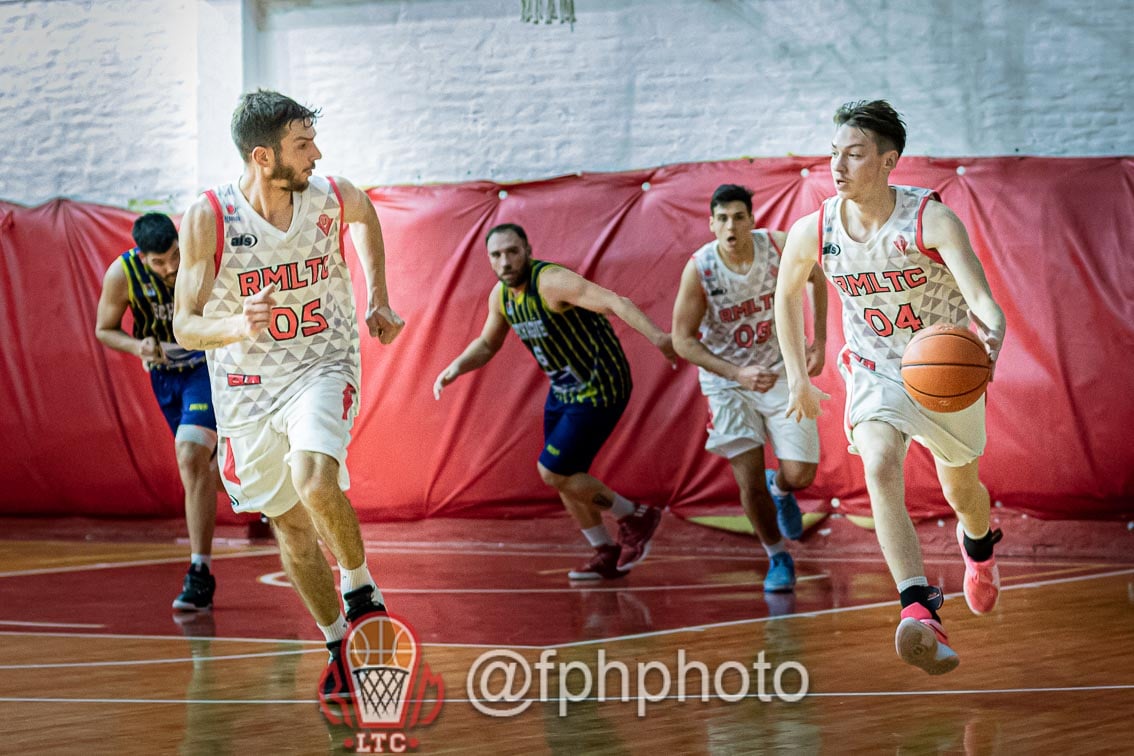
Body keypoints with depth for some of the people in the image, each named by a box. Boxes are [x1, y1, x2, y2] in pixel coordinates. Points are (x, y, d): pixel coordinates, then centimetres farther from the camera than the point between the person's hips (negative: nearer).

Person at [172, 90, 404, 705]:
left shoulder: (333, 197, -10)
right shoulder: (209, 218, -17)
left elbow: (366, 217, 17)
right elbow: (185, 327, -13)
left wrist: (378, 300, 11)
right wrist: (236, 326, -35)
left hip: (323, 368, -1)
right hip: (248, 386, 1)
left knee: (315, 481, -29)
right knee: (291, 526, 10)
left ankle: (359, 584, -4)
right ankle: (339, 647, 28)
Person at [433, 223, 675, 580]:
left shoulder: (551, 281, -25)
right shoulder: (501, 294, 1)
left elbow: (615, 302, -36)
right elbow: (487, 344, 18)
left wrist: (657, 336, -49)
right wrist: (457, 367, -1)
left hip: (599, 388, -9)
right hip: (563, 389, 9)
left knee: (553, 472, -8)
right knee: (564, 477, 12)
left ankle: (636, 517, 9)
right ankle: (607, 554, 28)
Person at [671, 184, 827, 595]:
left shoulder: (779, 247, -16)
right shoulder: (699, 269, -20)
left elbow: (817, 278, 6)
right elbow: (682, 340, -15)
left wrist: (819, 341, 0)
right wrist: (738, 374, -25)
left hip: (781, 370, 1)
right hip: (727, 380, -1)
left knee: (799, 475, -8)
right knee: (749, 483, -7)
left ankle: (780, 489, 31)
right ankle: (778, 558, 19)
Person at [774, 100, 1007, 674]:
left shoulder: (932, 220, -26)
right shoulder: (812, 232, -14)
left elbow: (982, 299, -37)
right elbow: (786, 294, 8)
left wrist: (991, 337, -60)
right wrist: (798, 378, 9)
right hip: (876, 373, 1)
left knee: (961, 490, 18)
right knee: (880, 468, -28)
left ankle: (979, 543, 58)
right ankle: (920, 615, -40)